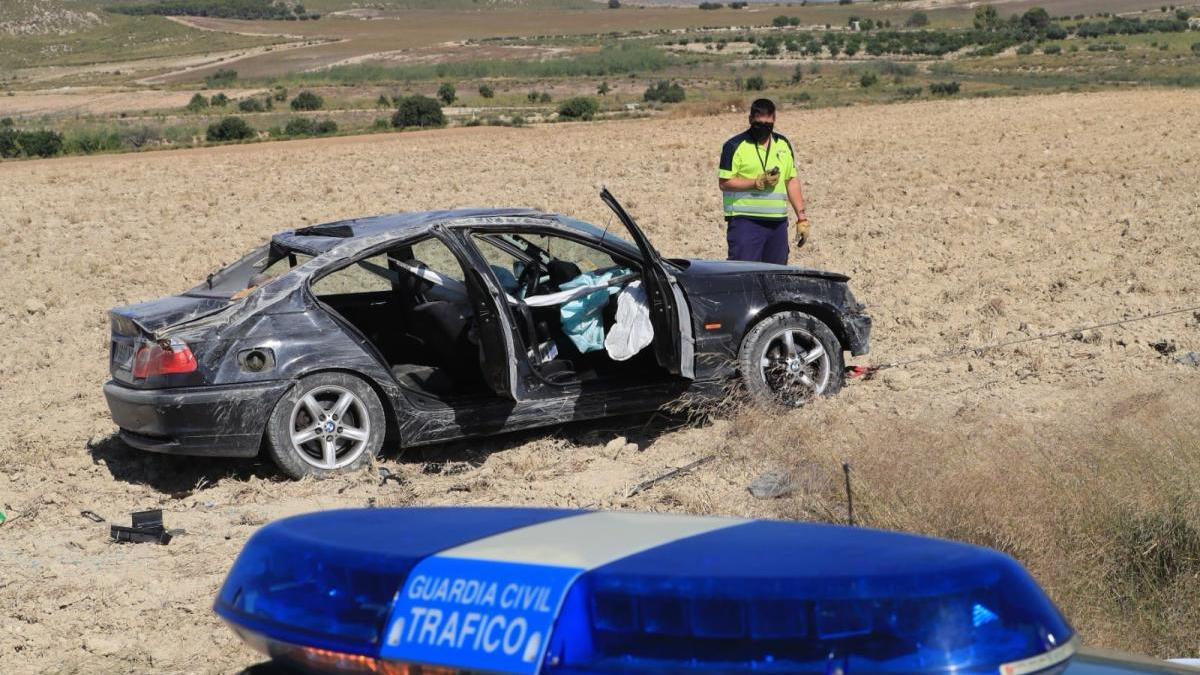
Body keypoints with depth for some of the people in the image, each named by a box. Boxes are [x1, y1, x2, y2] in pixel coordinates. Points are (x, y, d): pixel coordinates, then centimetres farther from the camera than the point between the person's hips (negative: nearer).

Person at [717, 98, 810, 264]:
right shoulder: (735, 146, -4)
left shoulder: (783, 144, 14)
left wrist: (801, 218, 11)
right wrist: (758, 183, -16)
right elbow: (724, 183, -8)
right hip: (745, 221, -5)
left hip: (778, 222, 6)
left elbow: (792, 181, 17)